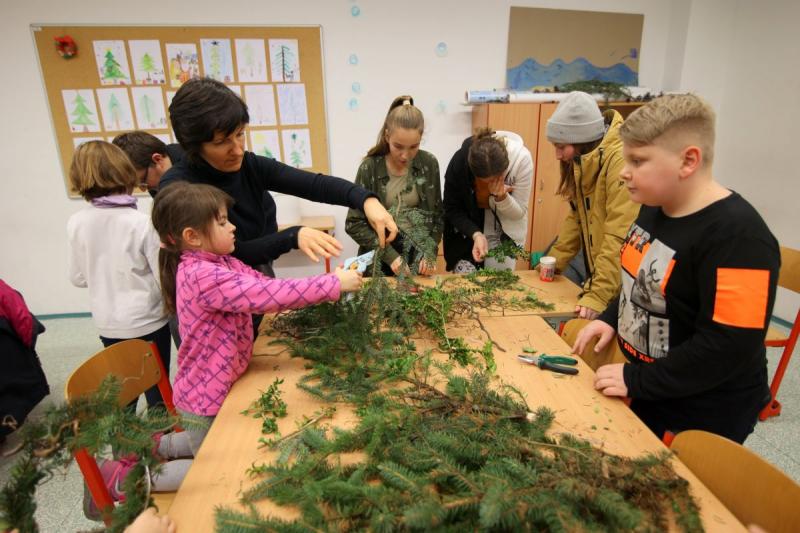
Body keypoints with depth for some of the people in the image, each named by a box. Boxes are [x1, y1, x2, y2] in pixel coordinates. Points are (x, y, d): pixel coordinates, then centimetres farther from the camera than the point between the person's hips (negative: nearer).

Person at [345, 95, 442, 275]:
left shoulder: (429, 164, -4)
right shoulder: (370, 167, -11)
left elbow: (437, 214, 3)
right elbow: (354, 223, -10)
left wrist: (430, 253, -10)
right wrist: (390, 255, -17)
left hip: (418, 254, 2)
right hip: (379, 260, -2)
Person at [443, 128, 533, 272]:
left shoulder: (522, 159, -25)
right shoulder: (459, 161, -26)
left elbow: (519, 213, -14)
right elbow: (452, 210, -13)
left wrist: (502, 197, -34)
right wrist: (476, 235, -29)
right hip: (467, 231, 0)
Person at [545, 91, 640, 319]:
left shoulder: (622, 161, -24)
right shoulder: (582, 160, 5)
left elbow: (620, 238, -27)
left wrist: (599, 295, -27)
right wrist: (554, 262, 5)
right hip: (597, 273, 8)